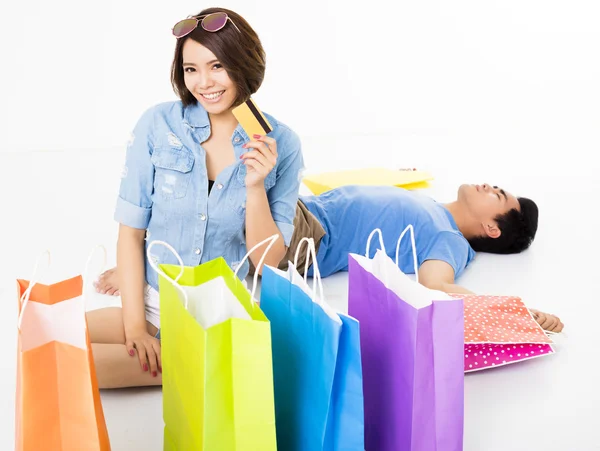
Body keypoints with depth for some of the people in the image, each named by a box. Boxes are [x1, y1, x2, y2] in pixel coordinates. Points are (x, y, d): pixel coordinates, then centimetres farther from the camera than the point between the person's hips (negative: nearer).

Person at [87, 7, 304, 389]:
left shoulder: (281, 144, -5)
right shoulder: (158, 125, -4)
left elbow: (268, 261, -4)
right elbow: (131, 230, -1)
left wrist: (256, 186, -19)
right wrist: (135, 326, -8)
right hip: (156, 305, 0)